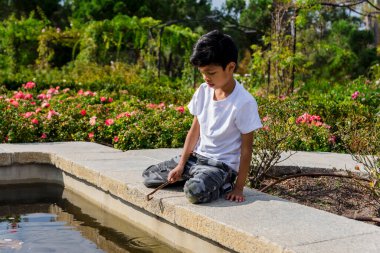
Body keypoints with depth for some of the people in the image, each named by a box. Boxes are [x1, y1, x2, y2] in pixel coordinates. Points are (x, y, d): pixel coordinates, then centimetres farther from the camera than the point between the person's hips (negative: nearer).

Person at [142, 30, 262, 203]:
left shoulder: (244, 103, -19)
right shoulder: (203, 91, -1)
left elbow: (246, 149, -15)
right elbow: (195, 129, 6)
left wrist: (238, 188, -14)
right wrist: (181, 165, 0)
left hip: (222, 164, -6)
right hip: (196, 156, 7)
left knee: (195, 191, -34)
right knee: (148, 176, 3)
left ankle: (223, 185, -2)